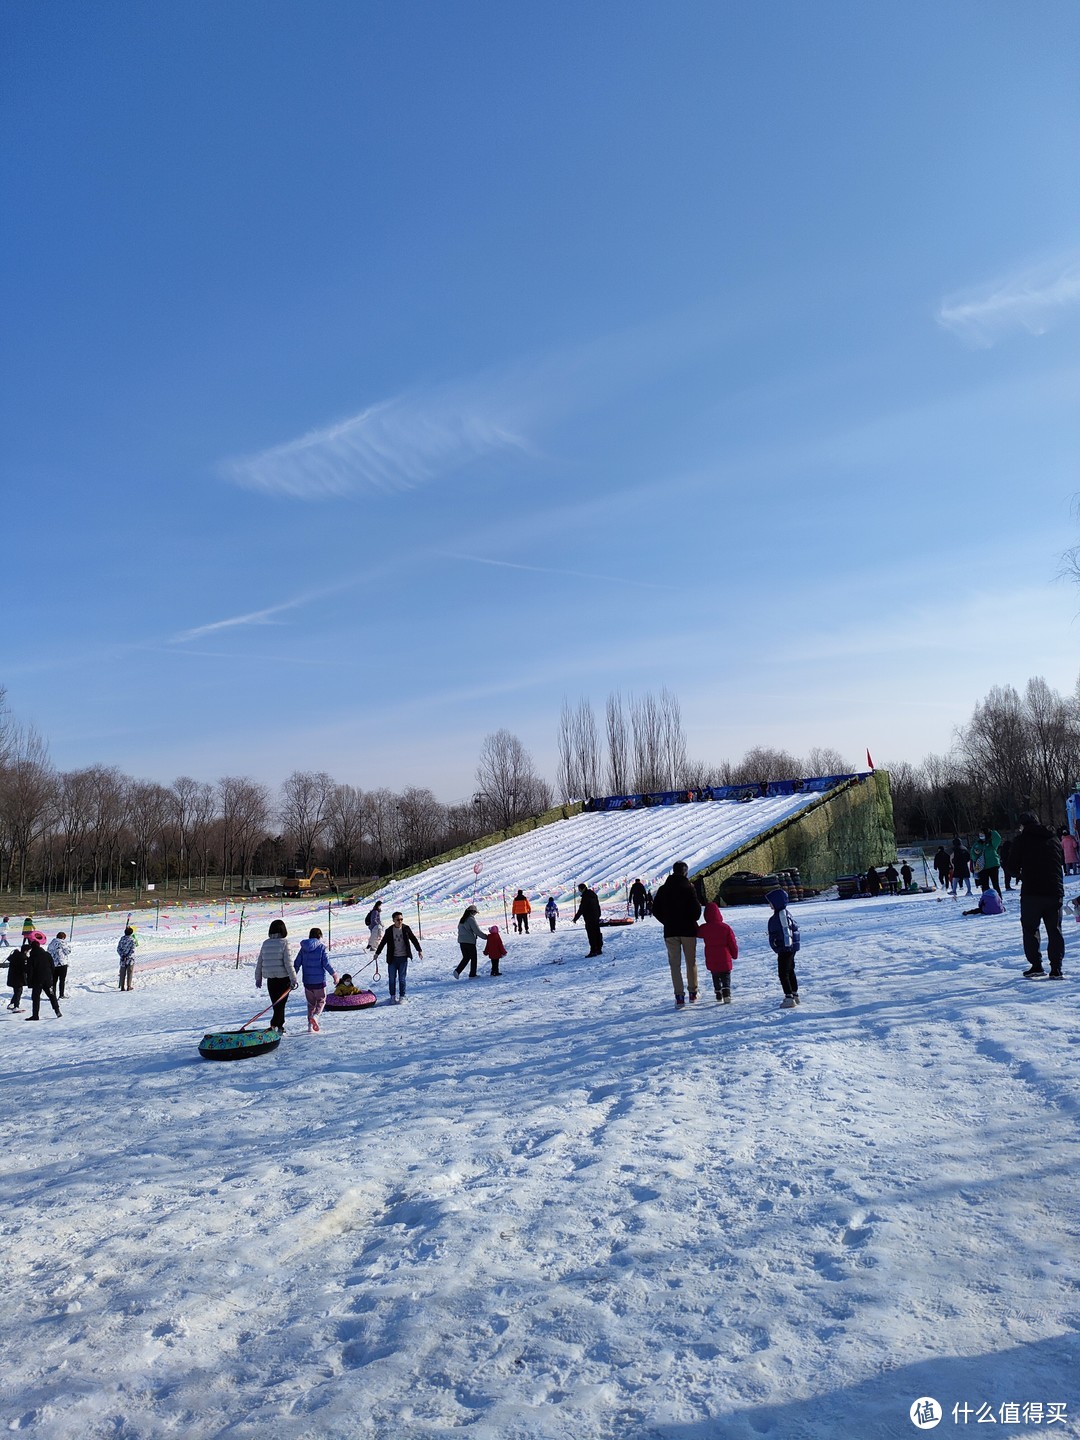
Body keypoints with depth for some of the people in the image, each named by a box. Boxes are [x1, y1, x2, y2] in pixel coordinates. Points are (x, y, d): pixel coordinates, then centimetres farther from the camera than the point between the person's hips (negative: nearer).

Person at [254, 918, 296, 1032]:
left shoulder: (265, 943, 5)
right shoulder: (284, 943, -9)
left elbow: (259, 962, 9)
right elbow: (288, 963, -13)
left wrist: (258, 979, 18)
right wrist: (293, 979, -10)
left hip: (270, 978, 5)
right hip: (283, 978, -5)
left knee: (276, 1004, 16)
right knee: (281, 1004, 1)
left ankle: (280, 1026, 21)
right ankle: (273, 1025, -13)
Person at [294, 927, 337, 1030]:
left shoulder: (303, 948, 4)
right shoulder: (321, 947, -9)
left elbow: (297, 964, 3)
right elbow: (326, 963, -11)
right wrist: (334, 974, 2)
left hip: (307, 981, 4)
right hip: (319, 980, -4)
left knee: (311, 1003, 16)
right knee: (321, 1000, 11)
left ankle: (310, 1025, 12)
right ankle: (315, 1016, -15)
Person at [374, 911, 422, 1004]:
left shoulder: (406, 929, -1)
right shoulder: (389, 931, -2)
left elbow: (414, 939, 7)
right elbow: (383, 942, 8)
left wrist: (419, 950, 6)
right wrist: (377, 953, 11)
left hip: (403, 958, -1)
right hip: (392, 958, 1)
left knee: (402, 978, 1)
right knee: (392, 978, 6)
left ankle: (402, 997, 9)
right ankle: (393, 996, 19)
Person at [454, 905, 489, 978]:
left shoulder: (462, 919, 11)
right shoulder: (471, 919, -13)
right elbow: (477, 931, -15)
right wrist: (485, 936, -4)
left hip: (461, 941, 7)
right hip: (470, 942, -7)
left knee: (465, 958, 15)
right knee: (473, 958, 6)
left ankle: (457, 971, 1)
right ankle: (472, 975, 9)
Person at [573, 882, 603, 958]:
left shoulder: (585, 897, -18)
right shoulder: (593, 894, 11)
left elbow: (581, 909, -17)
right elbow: (598, 906, 18)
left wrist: (575, 918, -9)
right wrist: (598, 915, 25)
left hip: (589, 919, -9)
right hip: (596, 918, 9)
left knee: (591, 935, -7)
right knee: (597, 933, 14)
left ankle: (593, 951, -7)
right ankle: (598, 949, 20)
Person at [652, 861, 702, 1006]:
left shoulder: (663, 889, 1)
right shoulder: (688, 887, -10)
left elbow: (656, 910, 4)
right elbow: (696, 909, -13)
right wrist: (693, 921, 7)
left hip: (670, 931, 2)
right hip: (688, 930, -2)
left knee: (675, 964, 5)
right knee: (691, 962, 13)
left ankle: (679, 995, -1)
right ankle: (693, 992, 19)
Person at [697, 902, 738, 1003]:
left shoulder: (704, 928, -8)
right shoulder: (726, 927, -9)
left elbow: (697, 933, 14)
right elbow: (733, 943, -3)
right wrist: (735, 955, 12)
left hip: (711, 961, 1)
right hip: (725, 960, -1)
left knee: (716, 978, 17)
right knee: (726, 978, 7)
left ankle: (719, 996, 16)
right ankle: (726, 995, -11)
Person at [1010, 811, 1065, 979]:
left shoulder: (1021, 840, -1)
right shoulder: (1054, 839, 12)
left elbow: (1013, 865, -1)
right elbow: (1063, 863, 20)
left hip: (1031, 892, -4)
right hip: (1055, 891, 4)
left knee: (1030, 929, 9)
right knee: (1055, 930, 9)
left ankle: (1036, 965, 4)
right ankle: (1056, 969, 5)